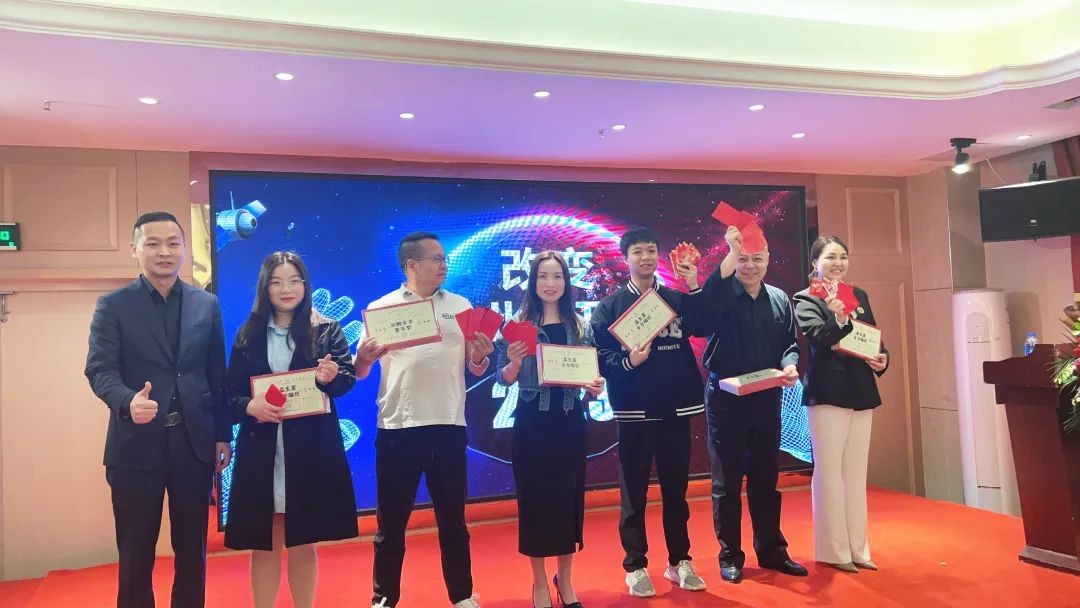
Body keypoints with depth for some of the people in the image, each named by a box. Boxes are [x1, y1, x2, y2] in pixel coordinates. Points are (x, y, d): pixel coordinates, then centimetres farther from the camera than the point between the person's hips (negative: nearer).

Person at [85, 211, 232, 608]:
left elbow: (217, 374, 8)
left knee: (192, 549, 14)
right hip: (136, 444, -2)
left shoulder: (207, 305, 7)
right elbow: (99, 369, -9)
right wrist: (128, 400, -30)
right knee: (135, 554, 10)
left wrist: (222, 434, 7)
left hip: (194, 442, 2)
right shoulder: (112, 305, 0)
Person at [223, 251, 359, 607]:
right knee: (264, 544, 9)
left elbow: (348, 377, -5)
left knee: (303, 542, 11)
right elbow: (230, 391, 4)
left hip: (311, 448, -1)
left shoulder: (327, 330, 2)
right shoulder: (248, 335, 6)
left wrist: (330, 377, -27)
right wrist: (250, 406, -17)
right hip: (260, 450, 1)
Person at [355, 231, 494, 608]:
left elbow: (475, 369, 8)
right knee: (391, 520, 7)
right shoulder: (381, 307, 3)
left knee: (453, 517, 11)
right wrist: (364, 357, -20)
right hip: (397, 428, -1)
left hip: (448, 426, 2)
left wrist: (481, 357, -14)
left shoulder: (459, 306, 9)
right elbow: (358, 372, 2)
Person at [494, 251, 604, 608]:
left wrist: (595, 388, -10)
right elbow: (503, 380, -4)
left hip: (570, 423, 3)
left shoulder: (580, 326, 6)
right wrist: (514, 362, -24)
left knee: (569, 498, 9)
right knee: (534, 499, 3)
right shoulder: (518, 324, -2)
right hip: (532, 424, -2)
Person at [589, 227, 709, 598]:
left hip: (676, 408, 3)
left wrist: (694, 287, -14)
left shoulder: (677, 299, 10)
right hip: (635, 411, -2)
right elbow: (599, 358, -7)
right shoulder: (610, 306, 0)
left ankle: (680, 561, 25)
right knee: (634, 491, 5)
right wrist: (628, 362, -23)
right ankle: (635, 566, 17)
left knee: (676, 489, 12)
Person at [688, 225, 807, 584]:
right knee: (727, 481, 6)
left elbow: (790, 344, 10)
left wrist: (790, 366, -14)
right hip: (726, 398, -4)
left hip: (766, 399, 4)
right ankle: (730, 556, 17)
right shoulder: (720, 294, -5)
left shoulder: (779, 299, 10)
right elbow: (703, 308, -30)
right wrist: (732, 254, -33)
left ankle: (771, 550, 27)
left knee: (766, 479, 14)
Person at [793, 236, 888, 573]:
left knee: (856, 472, 13)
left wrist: (882, 358, -3)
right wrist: (838, 317, -40)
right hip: (828, 393, -6)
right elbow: (820, 337, -21)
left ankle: (857, 547, 22)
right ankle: (835, 551, 10)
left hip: (861, 393, 6)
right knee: (829, 471, 1)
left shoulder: (859, 295, 13)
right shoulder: (807, 299, -5)